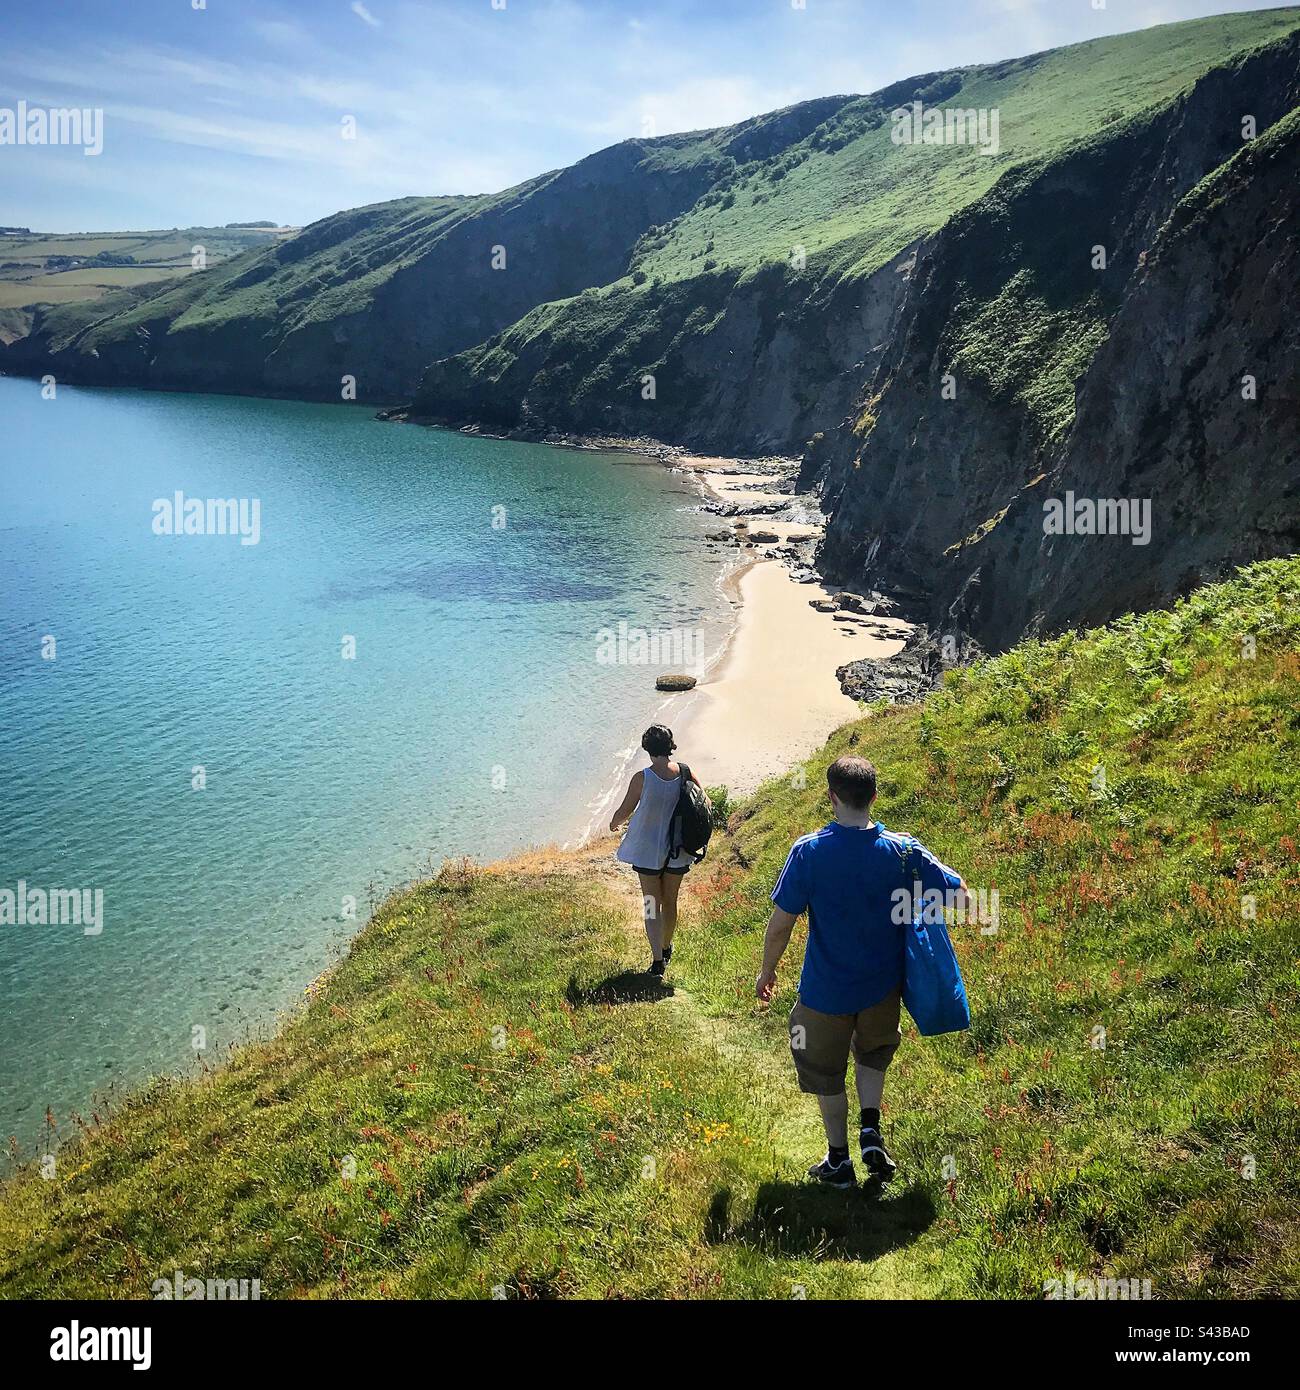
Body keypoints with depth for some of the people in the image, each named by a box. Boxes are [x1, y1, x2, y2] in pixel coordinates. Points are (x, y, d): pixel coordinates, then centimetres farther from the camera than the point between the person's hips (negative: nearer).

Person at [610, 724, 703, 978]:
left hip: (648, 850, -3)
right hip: (678, 851, 3)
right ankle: (666, 949, 38)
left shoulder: (642, 778, -18)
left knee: (652, 905, 5)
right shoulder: (685, 773, -9)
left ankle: (657, 961, -4)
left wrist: (614, 824, 14)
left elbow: (625, 811, -8)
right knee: (670, 902, 20)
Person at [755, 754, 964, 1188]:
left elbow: (781, 923, -16)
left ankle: (839, 1161, 33)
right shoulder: (902, 851, -15)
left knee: (825, 1071, 21)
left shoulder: (808, 851, -21)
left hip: (825, 990, -2)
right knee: (873, 1054, 32)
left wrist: (766, 971, 0)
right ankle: (870, 1131, 16)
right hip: (882, 985, 2)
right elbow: (958, 892, -4)